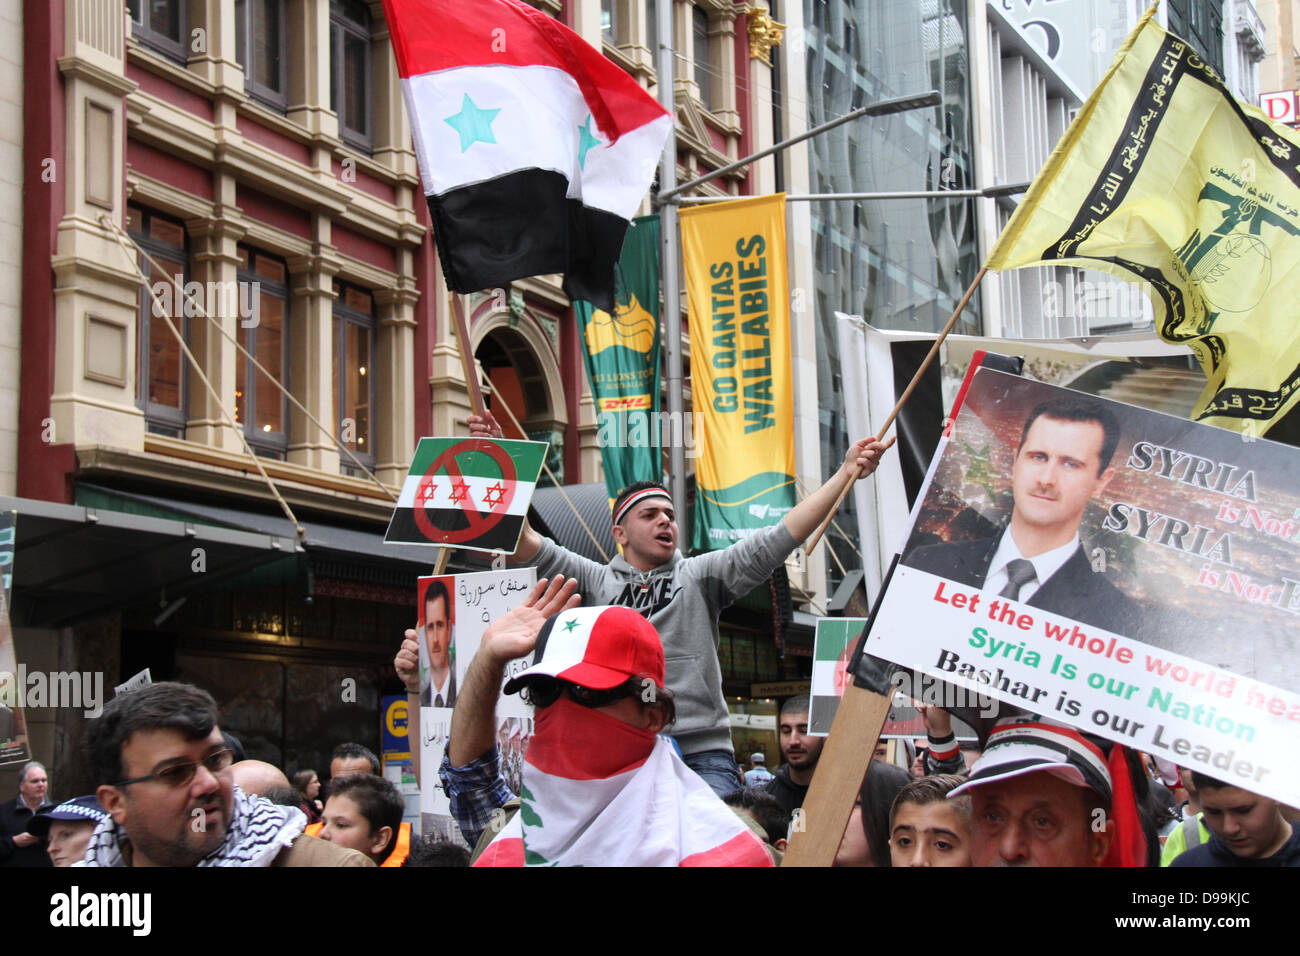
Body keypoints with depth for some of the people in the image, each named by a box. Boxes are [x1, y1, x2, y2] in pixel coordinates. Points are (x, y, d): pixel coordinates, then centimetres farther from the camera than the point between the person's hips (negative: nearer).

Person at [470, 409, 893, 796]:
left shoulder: (700, 576, 15)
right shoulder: (596, 581, 15)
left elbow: (781, 537, 9)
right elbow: (526, 543, 7)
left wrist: (846, 473, 2)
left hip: (702, 756, 0)